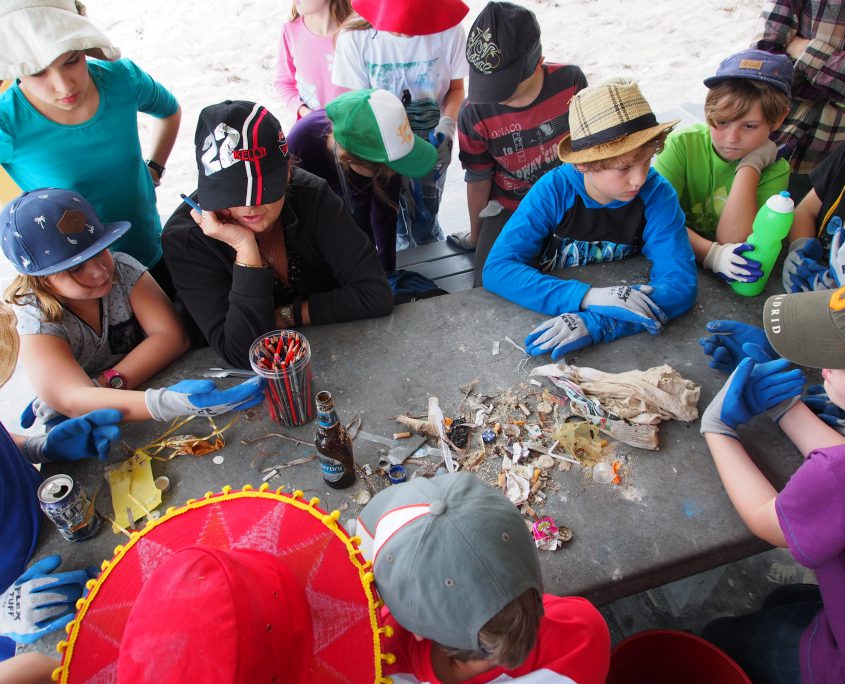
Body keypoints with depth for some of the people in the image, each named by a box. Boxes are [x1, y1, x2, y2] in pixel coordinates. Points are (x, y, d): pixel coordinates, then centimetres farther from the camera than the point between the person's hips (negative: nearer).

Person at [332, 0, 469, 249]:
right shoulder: (354, 37, -17)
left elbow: (456, 88, -1)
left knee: (424, 223, 3)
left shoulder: (449, 30, -17)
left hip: (431, 138, 0)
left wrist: (446, 126, -22)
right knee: (398, 227, 1)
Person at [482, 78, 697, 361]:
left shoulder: (657, 193, -13)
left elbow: (680, 282, -21)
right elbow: (496, 268, -22)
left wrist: (596, 322, -37)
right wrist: (588, 296, -34)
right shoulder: (553, 190, -15)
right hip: (548, 315, 0)